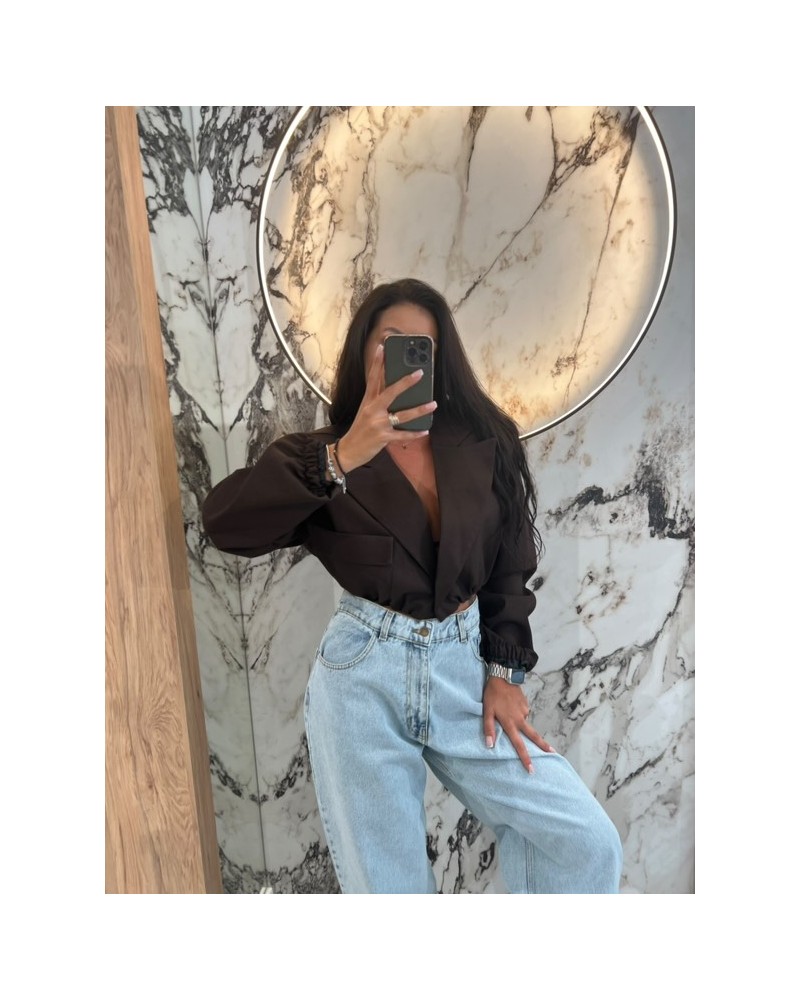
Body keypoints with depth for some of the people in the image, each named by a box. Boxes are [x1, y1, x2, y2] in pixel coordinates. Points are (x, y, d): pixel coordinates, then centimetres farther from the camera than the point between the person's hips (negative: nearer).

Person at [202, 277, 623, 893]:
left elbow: (510, 563, 9)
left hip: (466, 668, 2)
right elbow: (226, 523, -17)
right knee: (387, 882, 10)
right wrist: (341, 458, -26)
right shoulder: (323, 455, 0)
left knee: (589, 843, 0)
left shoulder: (481, 443, 6)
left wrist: (504, 671, 1)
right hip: (364, 678, -2)